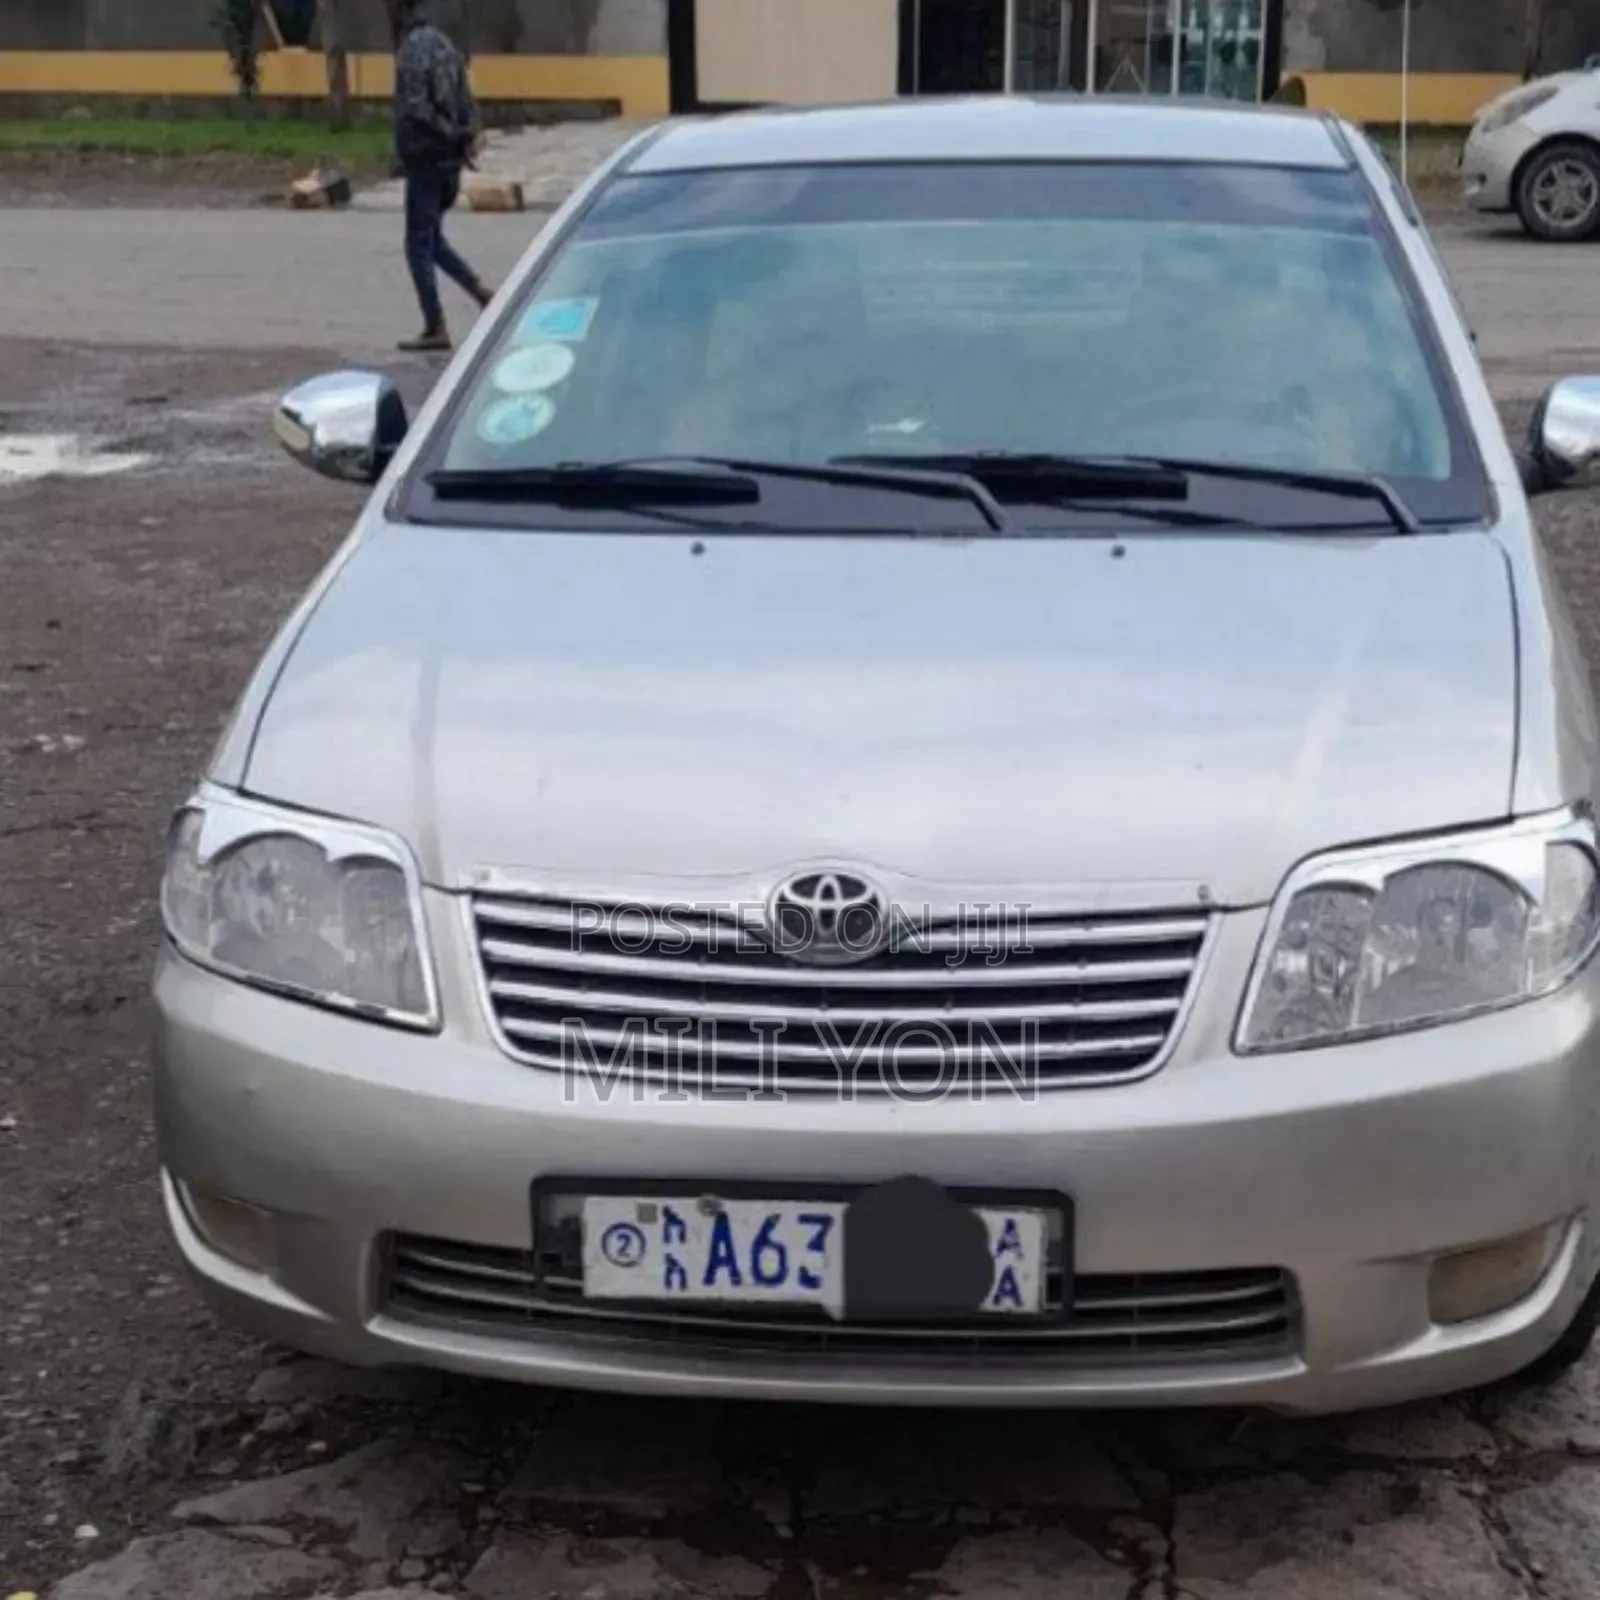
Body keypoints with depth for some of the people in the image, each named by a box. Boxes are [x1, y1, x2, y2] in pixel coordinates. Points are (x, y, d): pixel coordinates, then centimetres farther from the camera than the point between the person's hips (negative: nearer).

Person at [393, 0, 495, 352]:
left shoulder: (412, 49, -15)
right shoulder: (444, 43, 12)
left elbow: (416, 108, -23)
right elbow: (465, 102, 12)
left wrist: (451, 136, -14)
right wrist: (465, 137, 3)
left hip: (424, 157, -8)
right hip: (448, 158, 8)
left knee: (419, 244, -1)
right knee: (433, 237, 20)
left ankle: (436, 329, 0)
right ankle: (482, 293, 10)